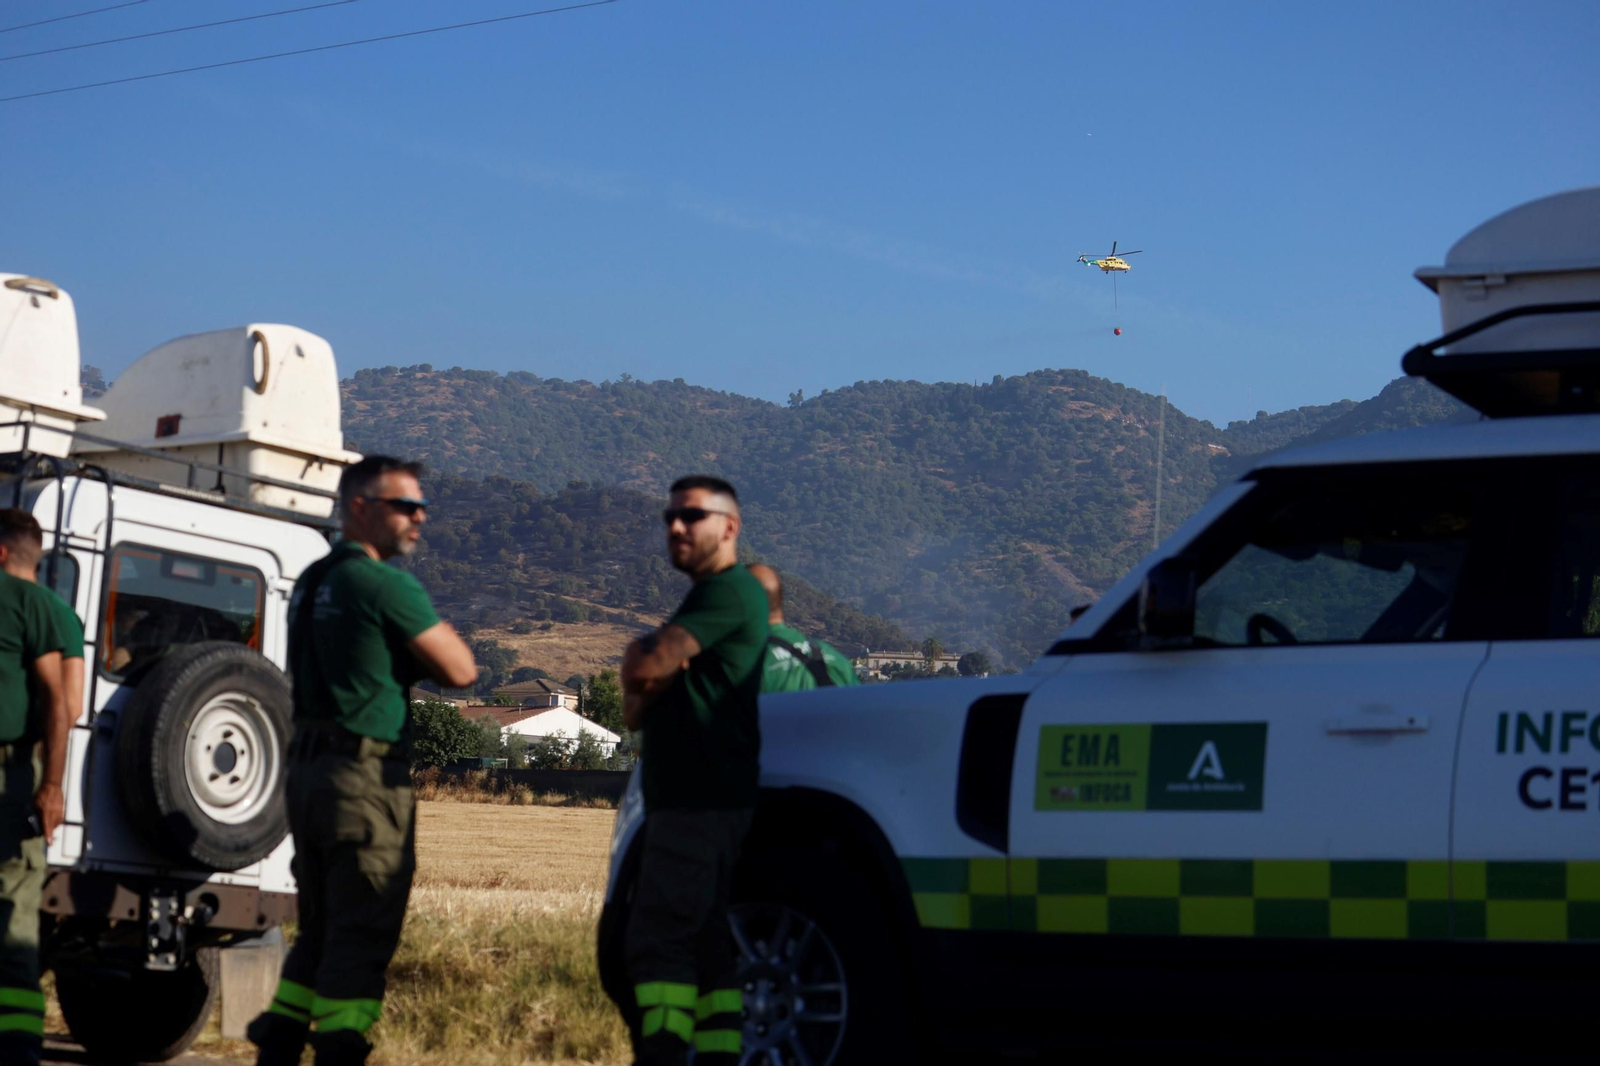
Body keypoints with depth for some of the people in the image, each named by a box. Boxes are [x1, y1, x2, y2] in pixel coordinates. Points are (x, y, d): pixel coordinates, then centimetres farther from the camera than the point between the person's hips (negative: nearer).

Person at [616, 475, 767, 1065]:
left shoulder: (729, 592, -10)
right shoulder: (704, 599, 24)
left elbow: (645, 668, -20)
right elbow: (635, 711, 23)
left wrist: (640, 658, 3)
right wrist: (648, 680, 0)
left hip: (702, 801, -10)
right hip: (686, 799, 10)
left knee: (658, 939, -14)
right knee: (703, 944, 9)